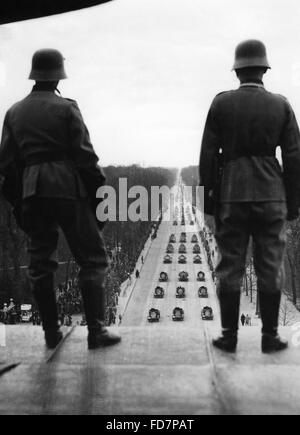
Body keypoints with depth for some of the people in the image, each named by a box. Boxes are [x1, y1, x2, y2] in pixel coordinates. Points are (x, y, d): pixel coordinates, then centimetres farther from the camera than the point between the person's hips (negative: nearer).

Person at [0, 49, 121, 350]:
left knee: (40, 262, 12)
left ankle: (51, 333, 16)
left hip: (32, 192, 5)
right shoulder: (66, 108, -3)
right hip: (68, 189, -4)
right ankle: (96, 331, 2)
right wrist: (97, 190, -1)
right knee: (92, 259, 3)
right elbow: (84, 155, -8)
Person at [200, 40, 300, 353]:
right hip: (271, 196, 1)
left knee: (230, 268, 5)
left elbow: (208, 154, -1)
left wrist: (207, 197, 6)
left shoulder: (221, 104, 0)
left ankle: (229, 336, 10)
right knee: (270, 269, 6)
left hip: (231, 197, 0)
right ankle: (270, 337, 12)